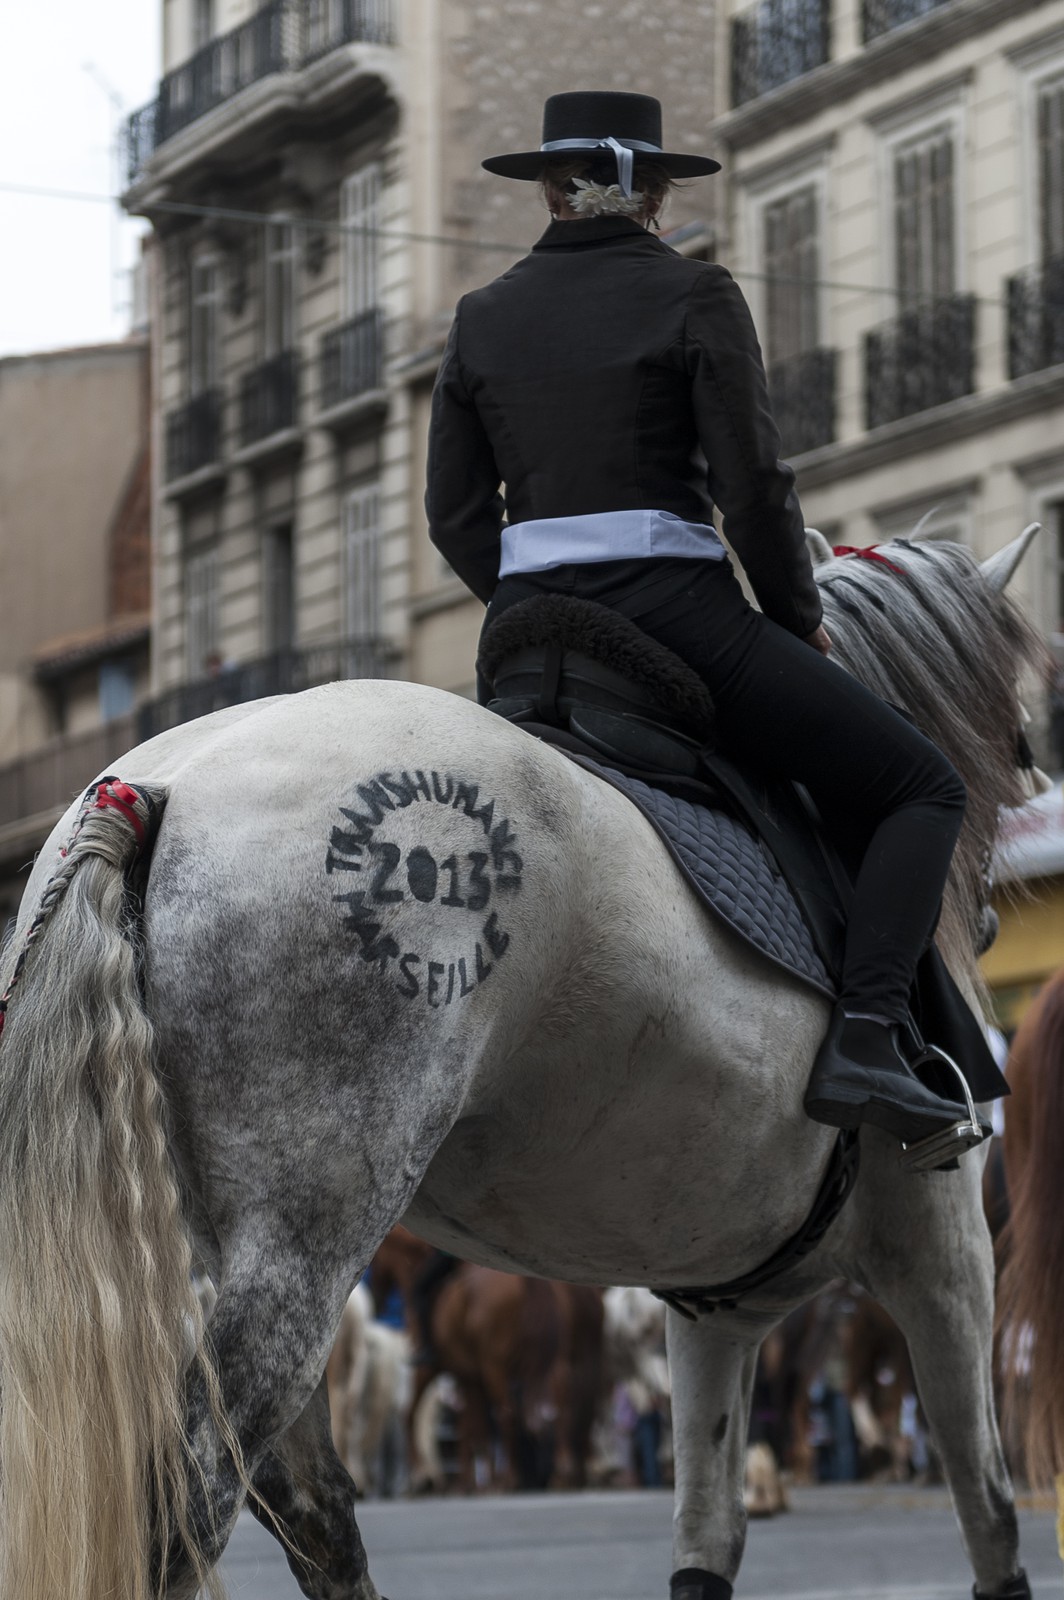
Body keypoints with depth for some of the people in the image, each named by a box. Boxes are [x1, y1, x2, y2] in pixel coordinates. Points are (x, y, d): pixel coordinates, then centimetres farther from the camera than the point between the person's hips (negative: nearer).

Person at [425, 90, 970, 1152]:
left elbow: (454, 516, 10)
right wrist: (799, 622, 6)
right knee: (923, 789, 6)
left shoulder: (482, 318, 10)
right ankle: (861, 1043, -12)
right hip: (677, 615, -5)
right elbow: (752, 486, -8)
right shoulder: (695, 296, -2)